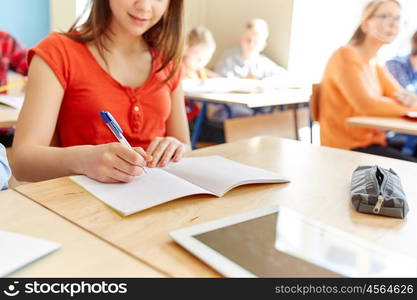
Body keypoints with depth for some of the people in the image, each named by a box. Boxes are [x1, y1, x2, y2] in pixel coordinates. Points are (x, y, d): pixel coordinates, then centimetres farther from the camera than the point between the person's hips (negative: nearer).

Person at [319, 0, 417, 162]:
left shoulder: (375, 64, 14)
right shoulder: (346, 57, -14)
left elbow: (400, 95, 8)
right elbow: (367, 105, -25)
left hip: (372, 140, 9)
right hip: (347, 147, -9)